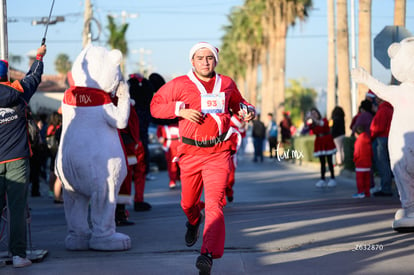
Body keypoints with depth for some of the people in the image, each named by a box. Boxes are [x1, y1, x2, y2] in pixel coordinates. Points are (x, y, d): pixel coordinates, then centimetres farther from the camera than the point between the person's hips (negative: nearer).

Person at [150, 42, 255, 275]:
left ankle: (208, 255, -24)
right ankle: (194, 221, 55)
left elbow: (238, 105, 26)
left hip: (219, 153, -1)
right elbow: (155, 106, 1)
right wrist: (180, 110, -13)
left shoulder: (227, 84, 8)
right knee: (188, 202, 17)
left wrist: (248, 111, 3)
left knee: (215, 202, -18)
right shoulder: (180, 84, 1)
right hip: (191, 153, 1)